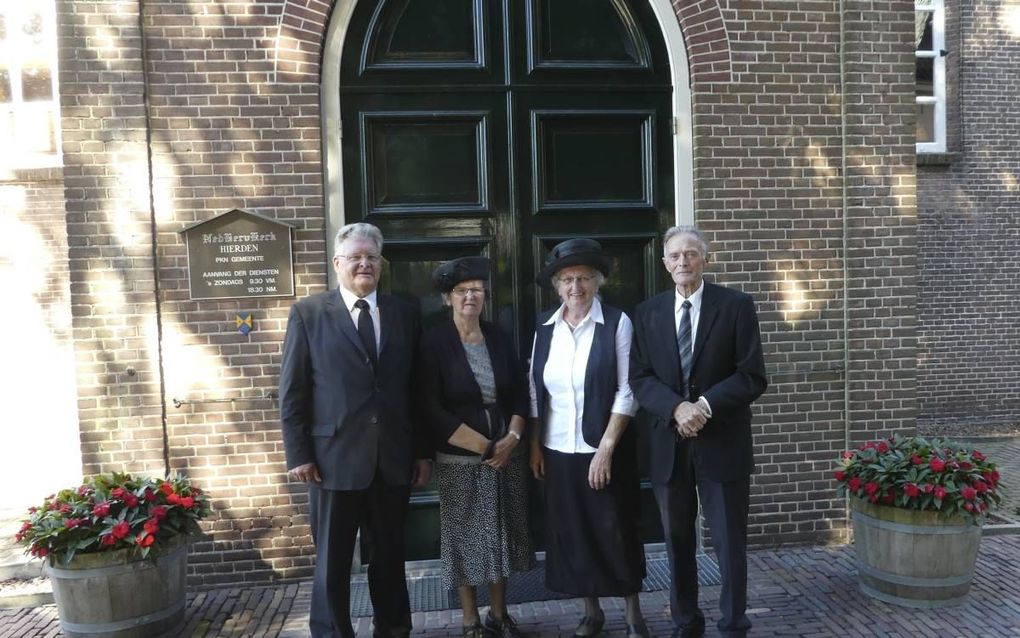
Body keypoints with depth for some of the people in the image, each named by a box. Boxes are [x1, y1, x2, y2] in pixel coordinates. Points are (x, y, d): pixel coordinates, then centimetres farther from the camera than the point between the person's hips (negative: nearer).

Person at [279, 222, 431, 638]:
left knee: (390, 555, 16)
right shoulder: (308, 313, 0)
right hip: (335, 457, -2)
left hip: (393, 459, 3)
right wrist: (298, 454, -6)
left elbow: (416, 389, 8)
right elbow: (291, 392, -1)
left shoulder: (404, 314, 7)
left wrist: (422, 451, 7)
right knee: (332, 560, 10)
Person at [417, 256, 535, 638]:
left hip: (507, 455, 4)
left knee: (502, 535, 12)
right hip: (460, 460, -4)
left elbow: (521, 393, 8)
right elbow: (431, 409, -13)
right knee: (465, 539, 5)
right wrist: (483, 446, -15)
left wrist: (511, 438, -8)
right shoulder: (435, 343, -9)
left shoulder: (498, 338, 5)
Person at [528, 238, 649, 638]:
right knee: (570, 533, 12)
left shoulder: (617, 322, -8)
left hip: (605, 450, -4)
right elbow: (535, 389, 9)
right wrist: (534, 445, 6)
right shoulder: (545, 327, 4)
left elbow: (627, 392, -11)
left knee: (617, 532, 7)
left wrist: (606, 448, -15)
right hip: (558, 451, 4)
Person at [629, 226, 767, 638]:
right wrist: (677, 408, -18)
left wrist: (705, 404, -19)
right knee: (677, 543, 14)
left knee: (730, 543, 8)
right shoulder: (647, 312, 6)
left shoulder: (736, 305, -2)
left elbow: (753, 377, -7)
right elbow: (640, 379, 0)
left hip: (722, 444, -2)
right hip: (668, 445, 3)